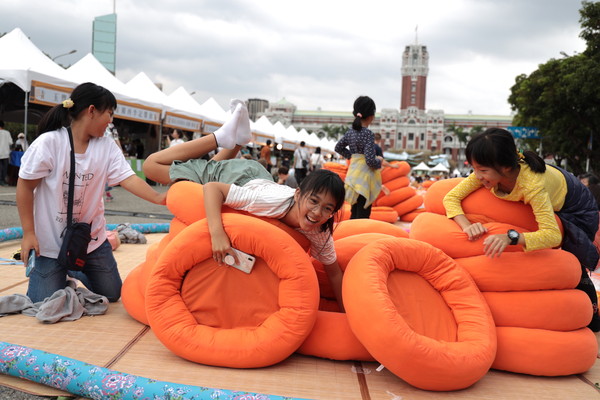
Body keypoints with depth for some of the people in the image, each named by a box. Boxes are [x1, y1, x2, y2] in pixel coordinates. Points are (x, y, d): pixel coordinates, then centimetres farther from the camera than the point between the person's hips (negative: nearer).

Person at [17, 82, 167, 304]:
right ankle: (38, 267, 31)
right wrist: (28, 233, -14)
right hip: (51, 240, -4)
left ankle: (74, 269, 36)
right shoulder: (49, 143, -19)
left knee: (112, 294, 11)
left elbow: (127, 178, -16)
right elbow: (25, 187, -13)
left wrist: (158, 198, -31)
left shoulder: (107, 147, -6)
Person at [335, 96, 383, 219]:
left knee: (354, 214, 17)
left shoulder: (350, 131, 6)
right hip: (364, 176, -8)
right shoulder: (368, 133, -15)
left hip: (353, 174, 8)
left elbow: (338, 148, 21)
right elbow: (370, 160, -20)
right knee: (363, 215, -4)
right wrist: (379, 160, 0)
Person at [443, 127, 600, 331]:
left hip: (577, 208, -5)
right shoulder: (487, 171, -30)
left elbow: (552, 235, -52)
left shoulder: (532, 183, -46)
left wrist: (511, 237, -67)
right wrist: (467, 226, -47)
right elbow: (451, 198, -28)